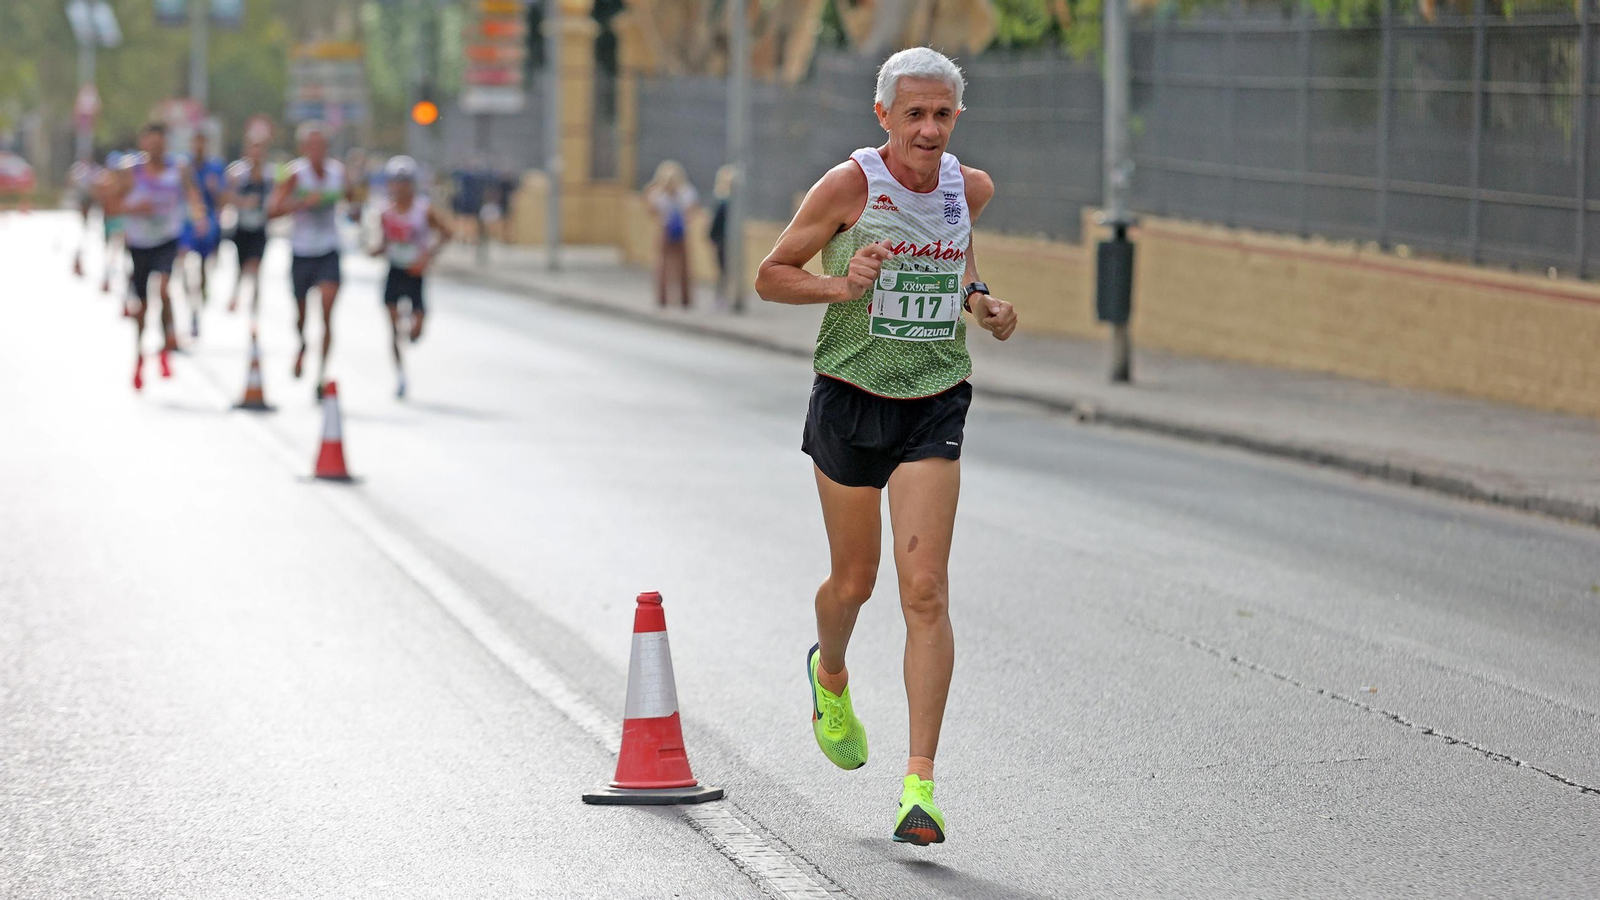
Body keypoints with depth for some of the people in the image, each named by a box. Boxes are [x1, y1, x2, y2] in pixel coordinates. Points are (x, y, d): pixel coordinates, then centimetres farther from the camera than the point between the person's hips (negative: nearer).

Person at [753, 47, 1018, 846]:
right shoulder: (848, 186, -10)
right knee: (853, 582, 12)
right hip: (851, 399, -1)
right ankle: (830, 675, 49)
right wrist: (840, 285, -20)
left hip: (934, 406, 2)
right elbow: (770, 276, -2)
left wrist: (979, 301, 2)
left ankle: (920, 782, -10)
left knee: (925, 591, -10)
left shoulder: (971, 189, 1)